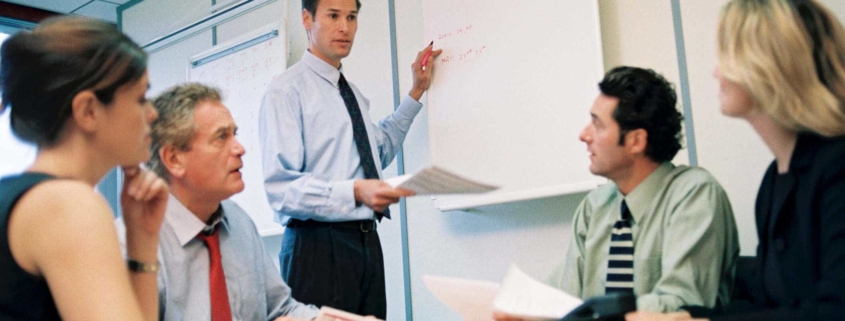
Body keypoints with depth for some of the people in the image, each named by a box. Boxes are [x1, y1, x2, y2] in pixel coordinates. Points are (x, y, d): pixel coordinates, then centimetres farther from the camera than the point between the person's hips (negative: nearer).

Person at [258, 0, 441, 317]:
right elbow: (281, 189, -16)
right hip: (319, 246, -7)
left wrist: (416, 93, 26)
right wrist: (355, 192, -28)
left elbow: (380, 151, 31)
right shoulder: (287, 90, -8)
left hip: (367, 243, 7)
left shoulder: (353, 93, 16)